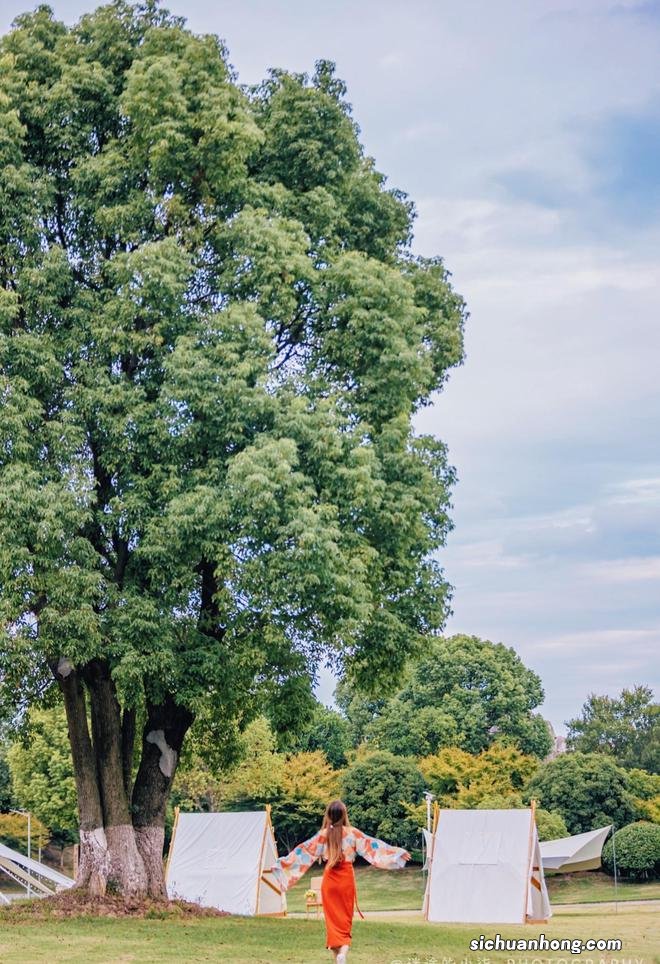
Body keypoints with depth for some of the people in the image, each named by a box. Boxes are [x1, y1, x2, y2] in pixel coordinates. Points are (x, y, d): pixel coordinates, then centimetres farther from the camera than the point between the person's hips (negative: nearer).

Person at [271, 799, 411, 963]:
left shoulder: (323, 834, -3)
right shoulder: (352, 832, -5)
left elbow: (303, 851, -2)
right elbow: (372, 845, -5)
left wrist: (281, 864, 4)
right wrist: (397, 852, 0)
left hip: (330, 879, 0)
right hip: (347, 879, 0)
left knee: (333, 919, 8)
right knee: (345, 920, 6)